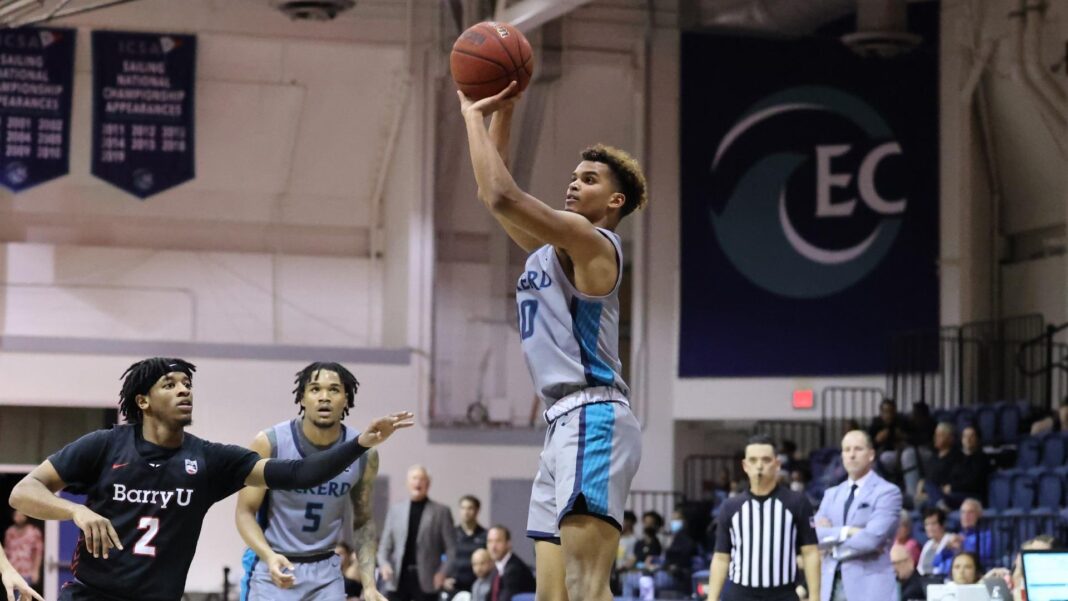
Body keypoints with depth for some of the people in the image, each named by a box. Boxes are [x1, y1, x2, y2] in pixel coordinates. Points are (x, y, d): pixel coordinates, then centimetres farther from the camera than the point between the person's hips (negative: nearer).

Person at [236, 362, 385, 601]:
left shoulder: (364, 454, -6)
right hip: (271, 567, -3)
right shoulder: (270, 444, -15)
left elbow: (363, 521, 7)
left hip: (326, 571, 3)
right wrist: (268, 555, -28)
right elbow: (245, 511, -9)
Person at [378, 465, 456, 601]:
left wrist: (443, 572, -13)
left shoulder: (441, 512, 4)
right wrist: (384, 563, -7)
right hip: (398, 578, 2)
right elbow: (385, 544, 12)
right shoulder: (395, 510, 12)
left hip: (426, 580, -2)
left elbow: (451, 548, 1)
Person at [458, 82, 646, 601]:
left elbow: (502, 196, -17)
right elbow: (495, 196, 30)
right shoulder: (552, 246, 21)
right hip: (565, 424, 10)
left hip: (593, 421, -10)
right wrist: (502, 112, 23)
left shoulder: (591, 241, -6)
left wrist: (473, 116, -5)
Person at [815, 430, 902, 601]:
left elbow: (873, 537, -15)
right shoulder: (832, 494, 17)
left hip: (869, 587, -6)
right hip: (832, 586, 6)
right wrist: (846, 532, -12)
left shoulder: (888, 492, -2)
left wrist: (833, 537, -3)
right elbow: (814, 534, 3)